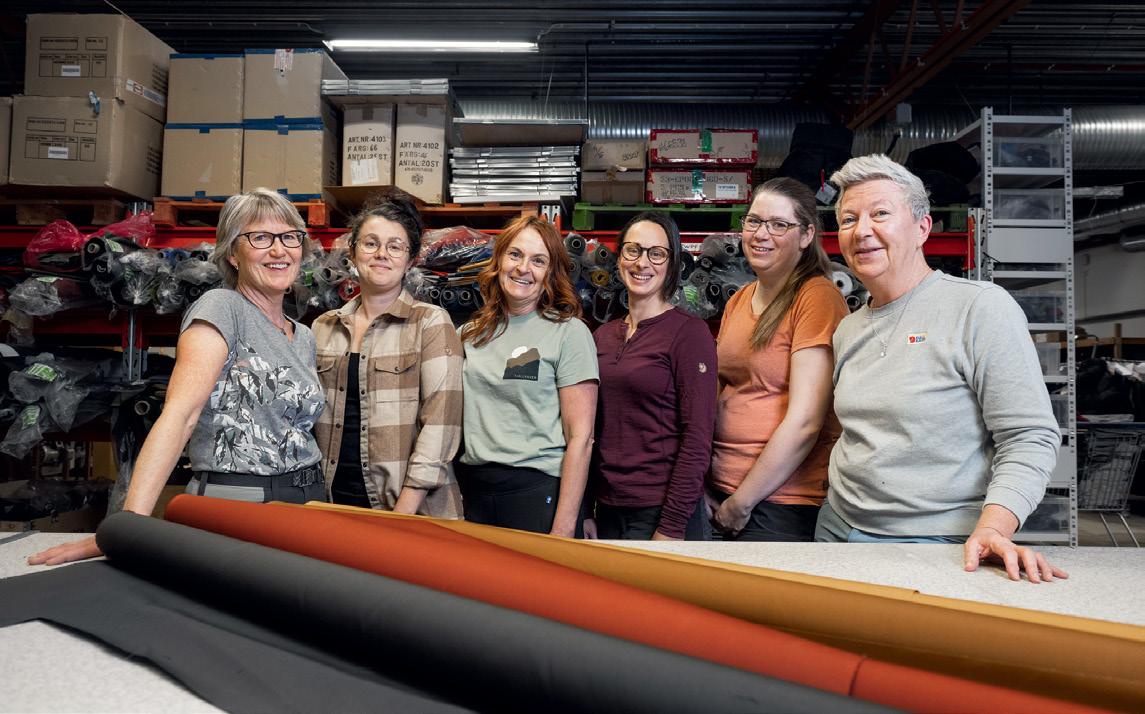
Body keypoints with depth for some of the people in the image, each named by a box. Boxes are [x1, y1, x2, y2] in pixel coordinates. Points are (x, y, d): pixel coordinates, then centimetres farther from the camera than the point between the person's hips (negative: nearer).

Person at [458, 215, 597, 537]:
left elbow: (580, 437, -10)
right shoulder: (470, 333, 9)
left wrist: (564, 527, -15)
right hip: (472, 490, 5)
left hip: (537, 488, -4)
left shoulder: (569, 332, -6)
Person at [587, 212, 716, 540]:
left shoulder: (689, 332, -10)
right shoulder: (602, 335, 7)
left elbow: (697, 439, -14)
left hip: (661, 511, -5)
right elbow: (591, 432, 10)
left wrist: (671, 527, -17)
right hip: (607, 509, 6)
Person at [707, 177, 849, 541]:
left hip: (783, 504, -6)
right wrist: (706, 488, 4)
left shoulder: (817, 297, -12)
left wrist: (741, 504, -12)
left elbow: (804, 422, -17)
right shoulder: (738, 301, 9)